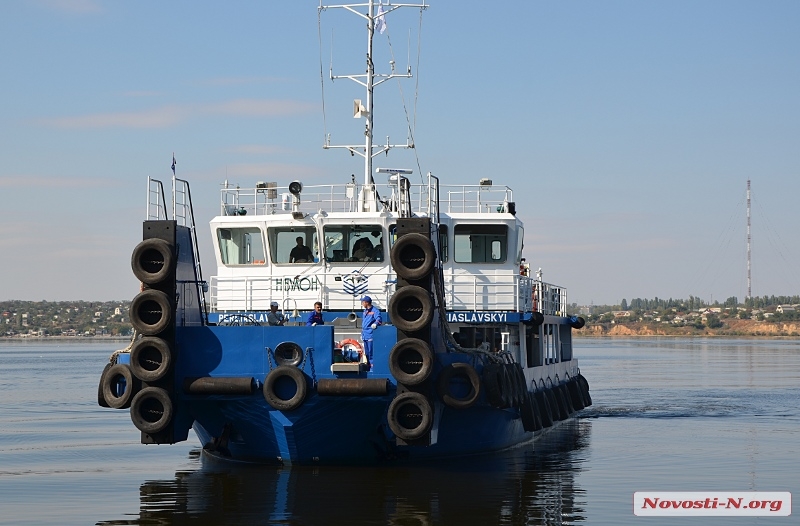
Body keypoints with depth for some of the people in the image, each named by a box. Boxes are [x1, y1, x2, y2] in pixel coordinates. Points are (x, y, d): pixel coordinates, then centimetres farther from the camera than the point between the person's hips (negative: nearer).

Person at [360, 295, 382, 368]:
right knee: (366, 352, 13)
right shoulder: (365, 311, 19)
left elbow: (379, 319, -23)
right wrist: (362, 334, 27)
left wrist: (375, 323, -45)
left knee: (371, 351, -11)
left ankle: (372, 366, -9)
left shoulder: (375, 310, -9)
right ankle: (368, 365, 20)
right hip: (365, 336, 9)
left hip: (371, 335, -9)